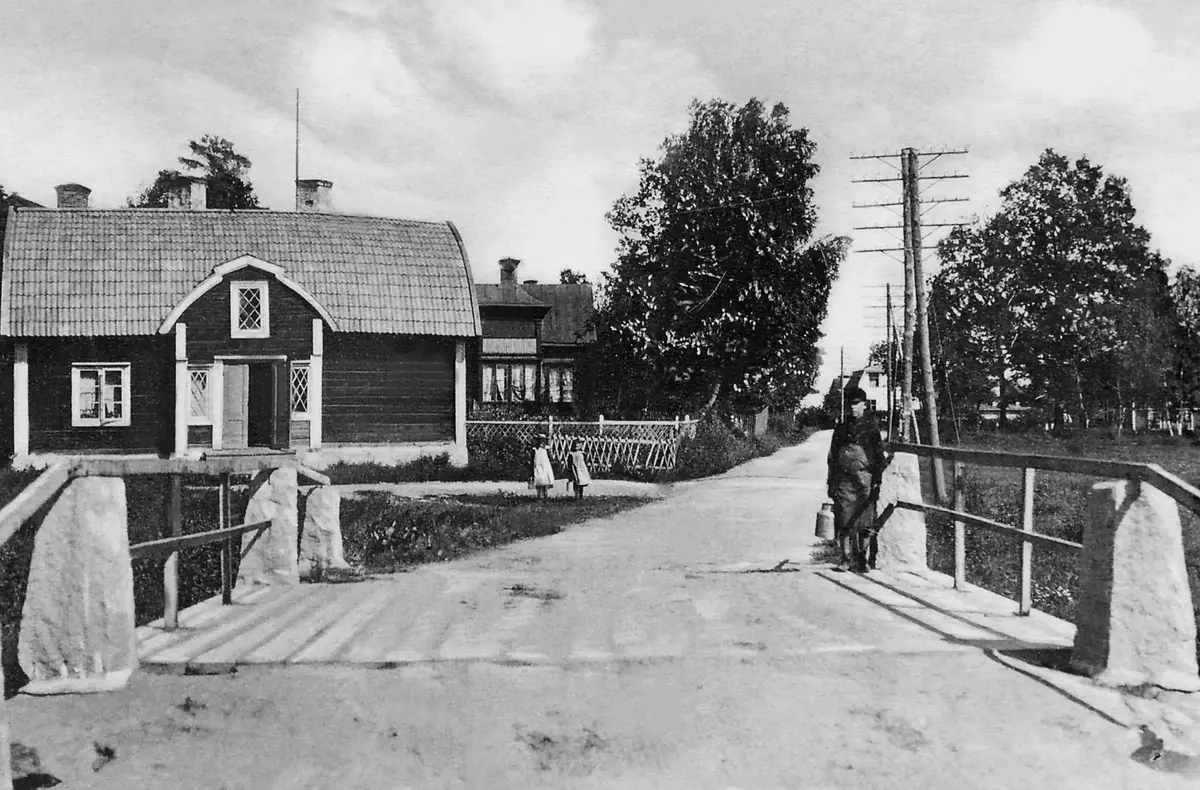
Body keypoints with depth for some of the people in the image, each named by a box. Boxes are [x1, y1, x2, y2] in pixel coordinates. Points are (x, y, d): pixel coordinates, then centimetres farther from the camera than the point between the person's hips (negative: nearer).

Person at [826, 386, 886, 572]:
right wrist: (830, 482, 12)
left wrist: (877, 480, -6)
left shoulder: (871, 426, 5)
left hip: (865, 479, -3)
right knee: (844, 522, 1)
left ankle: (863, 559, 6)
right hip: (843, 479, 3)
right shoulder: (841, 428, 15)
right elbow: (832, 457, 17)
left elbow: (879, 455, 2)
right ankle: (846, 558, 8)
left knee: (865, 522, -4)